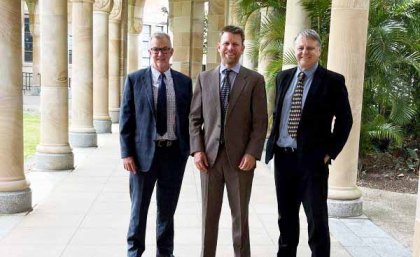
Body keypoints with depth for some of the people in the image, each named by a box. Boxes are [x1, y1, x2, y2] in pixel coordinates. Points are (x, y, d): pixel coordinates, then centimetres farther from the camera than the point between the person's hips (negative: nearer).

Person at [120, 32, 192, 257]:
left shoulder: (184, 82, 5)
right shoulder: (134, 80, 0)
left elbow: (189, 118, 7)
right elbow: (126, 119, -2)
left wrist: (190, 149, 1)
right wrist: (126, 153, -7)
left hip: (174, 153, 2)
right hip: (144, 152, -1)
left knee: (168, 209, 13)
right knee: (139, 207, 12)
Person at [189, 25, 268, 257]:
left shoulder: (255, 80, 1)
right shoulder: (204, 78, 8)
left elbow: (260, 122, -3)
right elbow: (195, 118, 7)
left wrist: (252, 153, -12)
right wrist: (197, 150, -3)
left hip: (240, 158, -2)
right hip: (209, 156, 2)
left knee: (240, 215, 10)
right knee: (209, 214, 11)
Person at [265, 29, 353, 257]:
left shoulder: (333, 81, -5)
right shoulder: (283, 77, 10)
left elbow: (345, 120, -3)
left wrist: (330, 152, -8)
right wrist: (273, 144, 8)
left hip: (312, 159, -5)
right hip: (282, 156, 5)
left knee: (317, 219, 3)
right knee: (286, 216, 17)